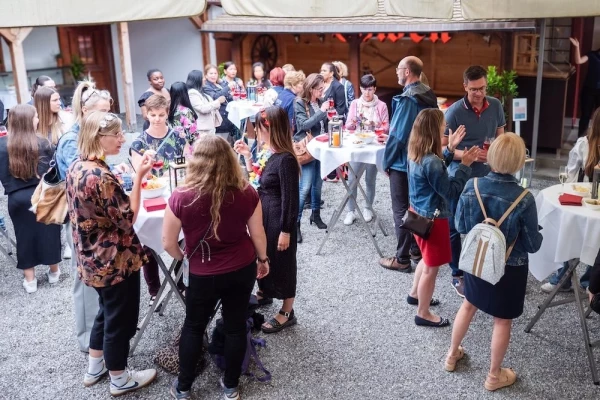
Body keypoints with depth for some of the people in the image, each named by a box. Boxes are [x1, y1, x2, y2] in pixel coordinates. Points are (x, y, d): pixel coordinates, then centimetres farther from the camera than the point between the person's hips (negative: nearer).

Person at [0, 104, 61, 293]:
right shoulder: (43, 142, -11)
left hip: (17, 198, 1)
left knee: (25, 234, 11)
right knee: (48, 232, 14)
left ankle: (30, 279, 19)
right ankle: (53, 271, 29)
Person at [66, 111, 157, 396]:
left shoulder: (76, 168, 2)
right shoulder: (100, 176, -28)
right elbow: (128, 218, -22)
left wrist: (125, 179, 10)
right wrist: (138, 177, -23)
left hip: (92, 258, 9)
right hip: (115, 261, -9)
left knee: (107, 312, 27)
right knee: (120, 319, 9)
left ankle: (94, 368, 42)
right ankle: (120, 380, 28)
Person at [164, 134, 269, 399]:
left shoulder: (181, 198, -20)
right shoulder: (246, 193, -16)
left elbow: (168, 243, -9)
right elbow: (258, 234, -4)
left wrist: (182, 257, 13)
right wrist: (263, 259, 15)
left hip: (204, 274, -1)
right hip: (243, 269, 2)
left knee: (193, 327, 19)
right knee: (236, 326, 17)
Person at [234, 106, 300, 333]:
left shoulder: (285, 159, -24)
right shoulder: (265, 152, 2)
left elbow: (290, 198, -21)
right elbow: (254, 180, 12)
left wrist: (286, 231, -18)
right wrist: (247, 156, 4)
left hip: (278, 219, -9)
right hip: (262, 215, 9)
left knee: (281, 262, 6)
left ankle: (287, 313, 22)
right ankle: (264, 293, 50)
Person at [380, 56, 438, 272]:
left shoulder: (407, 99, -22)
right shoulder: (428, 95, 5)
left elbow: (398, 135, -23)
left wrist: (387, 161, -9)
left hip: (403, 163, -9)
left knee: (401, 211, 0)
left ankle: (402, 259, 7)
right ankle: (416, 250, 29)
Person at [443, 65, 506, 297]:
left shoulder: (496, 106, 0)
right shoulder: (454, 112, -14)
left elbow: (500, 136, 13)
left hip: (487, 176, 4)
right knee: (455, 228, 5)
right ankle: (458, 275, 20)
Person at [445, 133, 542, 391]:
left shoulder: (472, 186, -16)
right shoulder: (524, 199, -25)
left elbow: (460, 226, -3)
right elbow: (533, 245, -14)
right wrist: (537, 235, 7)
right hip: (509, 268, -3)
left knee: (468, 305, 26)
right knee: (503, 320, 15)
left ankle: (452, 355, 43)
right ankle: (494, 376, 33)